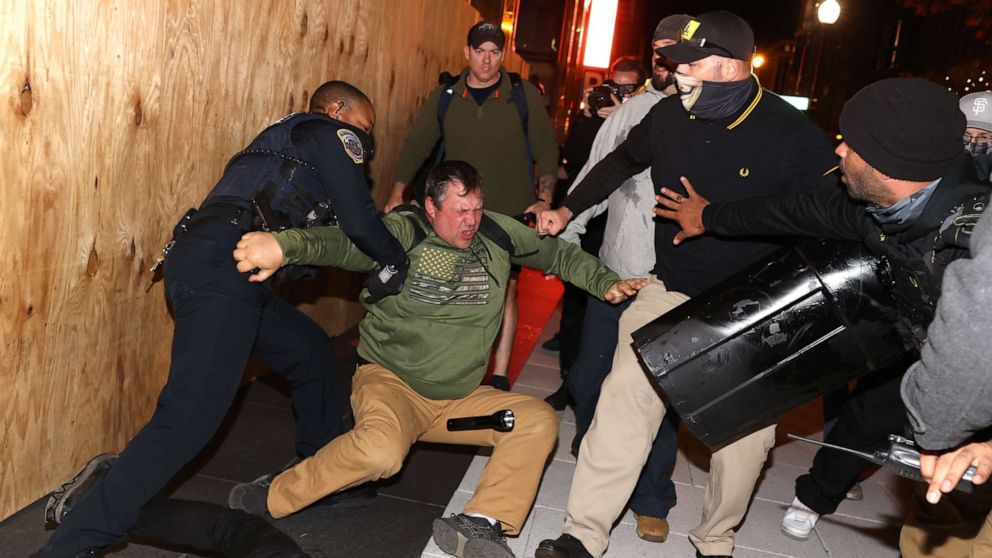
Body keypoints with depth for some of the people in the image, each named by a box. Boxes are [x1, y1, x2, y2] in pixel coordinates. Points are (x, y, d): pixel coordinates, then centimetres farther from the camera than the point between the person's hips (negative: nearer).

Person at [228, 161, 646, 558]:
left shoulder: (497, 233, 0)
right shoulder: (403, 233, -14)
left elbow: (558, 255, 13)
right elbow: (343, 242, -33)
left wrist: (605, 283, -1)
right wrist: (285, 244, -52)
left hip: (460, 398, 6)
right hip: (391, 381, -5)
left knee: (539, 421, -11)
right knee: (382, 450, -35)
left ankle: (480, 524, -19)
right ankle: (273, 496, -13)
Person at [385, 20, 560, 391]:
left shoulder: (524, 95, -1)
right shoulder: (445, 97, 5)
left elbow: (546, 149, 2)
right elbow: (416, 145, 8)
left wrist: (545, 199, -7)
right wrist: (397, 193, 1)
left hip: (510, 214, -2)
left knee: (504, 293, 3)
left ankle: (499, 377, 12)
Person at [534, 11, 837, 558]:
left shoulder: (793, 135, -15)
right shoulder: (669, 115, -4)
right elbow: (621, 161, 16)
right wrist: (568, 209, 15)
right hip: (670, 290, 2)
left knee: (744, 431, 6)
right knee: (623, 403, -5)